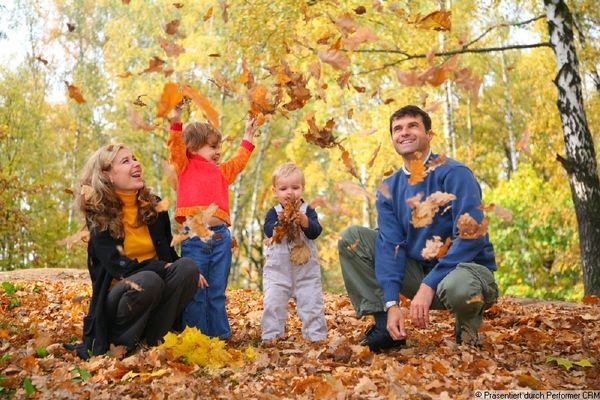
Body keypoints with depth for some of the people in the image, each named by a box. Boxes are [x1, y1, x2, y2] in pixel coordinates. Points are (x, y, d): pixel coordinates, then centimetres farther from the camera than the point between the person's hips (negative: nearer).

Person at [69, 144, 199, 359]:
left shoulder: (153, 205, 4)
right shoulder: (98, 216, -10)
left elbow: (169, 253, 11)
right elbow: (120, 266, -19)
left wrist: (185, 271, -10)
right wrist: (164, 269, -24)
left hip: (158, 294, 5)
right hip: (120, 293, -5)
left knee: (187, 267, -24)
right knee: (148, 280, -37)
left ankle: (154, 339, -14)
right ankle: (118, 342, -12)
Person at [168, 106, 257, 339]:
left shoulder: (222, 172, 22)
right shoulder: (185, 167, 9)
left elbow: (238, 161, 36)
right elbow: (176, 146, -4)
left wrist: (247, 138, 39)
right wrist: (176, 121, -13)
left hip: (220, 236, 4)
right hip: (194, 236, -4)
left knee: (217, 291, 11)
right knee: (194, 290, 1)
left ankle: (219, 335, 19)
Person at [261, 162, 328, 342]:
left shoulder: (308, 211, 1)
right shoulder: (273, 212, 0)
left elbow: (316, 231, -13)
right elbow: (268, 230, -16)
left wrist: (305, 222, -31)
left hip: (306, 269, 0)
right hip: (277, 269, 0)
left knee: (312, 304, 3)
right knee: (273, 304, -3)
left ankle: (316, 336, 14)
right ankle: (270, 337, 7)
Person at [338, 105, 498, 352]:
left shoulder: (454, 174, -15)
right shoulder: (389, 189, 1)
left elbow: (470, 238, -23)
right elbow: (390, 243, -8)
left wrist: (429, 285, -29)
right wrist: (391, 303, -21)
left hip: (467, 268, -5)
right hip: (419, 270, 5)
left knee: (458, 287, -42)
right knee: (351, 237, -6)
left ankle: (468, 329, -4)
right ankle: (384, 324, -9)